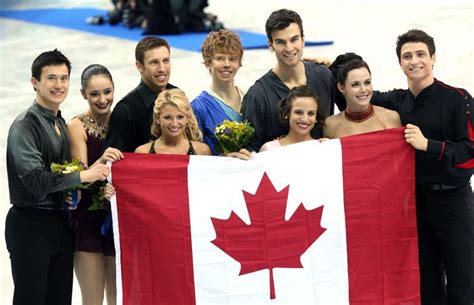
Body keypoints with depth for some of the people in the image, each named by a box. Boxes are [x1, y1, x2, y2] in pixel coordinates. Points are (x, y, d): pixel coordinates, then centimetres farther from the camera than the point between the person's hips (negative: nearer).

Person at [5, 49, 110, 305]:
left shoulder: (61, 125, 14)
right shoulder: (25, 125, -11)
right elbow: (34, 179, -21)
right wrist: (83, 176, -17)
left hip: (60, 224, 8)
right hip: (31, 224, -8)